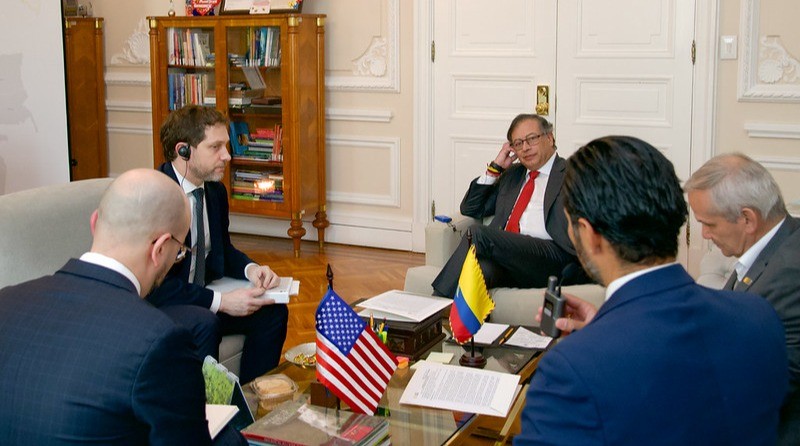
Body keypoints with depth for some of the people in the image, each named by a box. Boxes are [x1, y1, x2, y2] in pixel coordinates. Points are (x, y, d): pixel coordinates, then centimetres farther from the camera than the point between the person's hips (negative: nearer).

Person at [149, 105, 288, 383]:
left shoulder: (216, 191, 4)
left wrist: (250, 269, -6)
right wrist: (220, 301, -28)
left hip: (199, 297, 8)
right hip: (153, 304, -8)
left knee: (272, 310, -7)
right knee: (203, 324, -34)